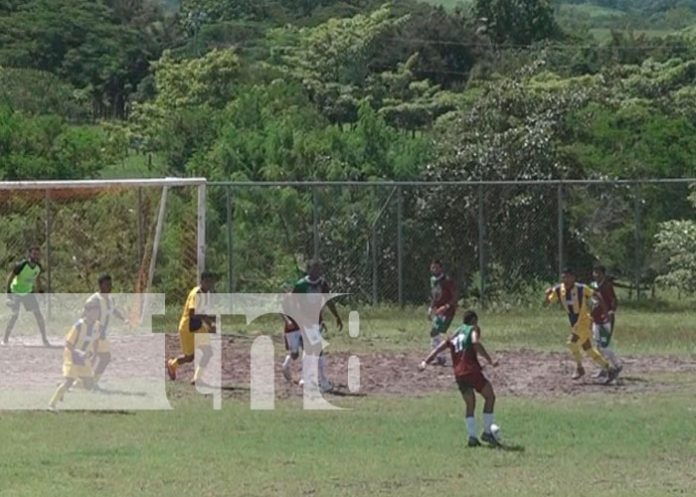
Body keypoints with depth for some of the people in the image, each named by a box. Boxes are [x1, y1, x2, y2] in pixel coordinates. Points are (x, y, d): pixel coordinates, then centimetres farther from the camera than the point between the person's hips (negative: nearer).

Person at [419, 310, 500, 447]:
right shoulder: (473, 329, 6)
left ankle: (472, 436, 6)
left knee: (470, 405, 16)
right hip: (471, 370, -6)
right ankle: (487, 432, 4)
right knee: (490, 396, 8)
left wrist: (426, 362, 11)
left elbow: (438, 348, 16)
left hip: (458, 374, 6)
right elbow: (476, 343, -15)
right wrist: (490, 360, -19)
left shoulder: (455, 334, 24)